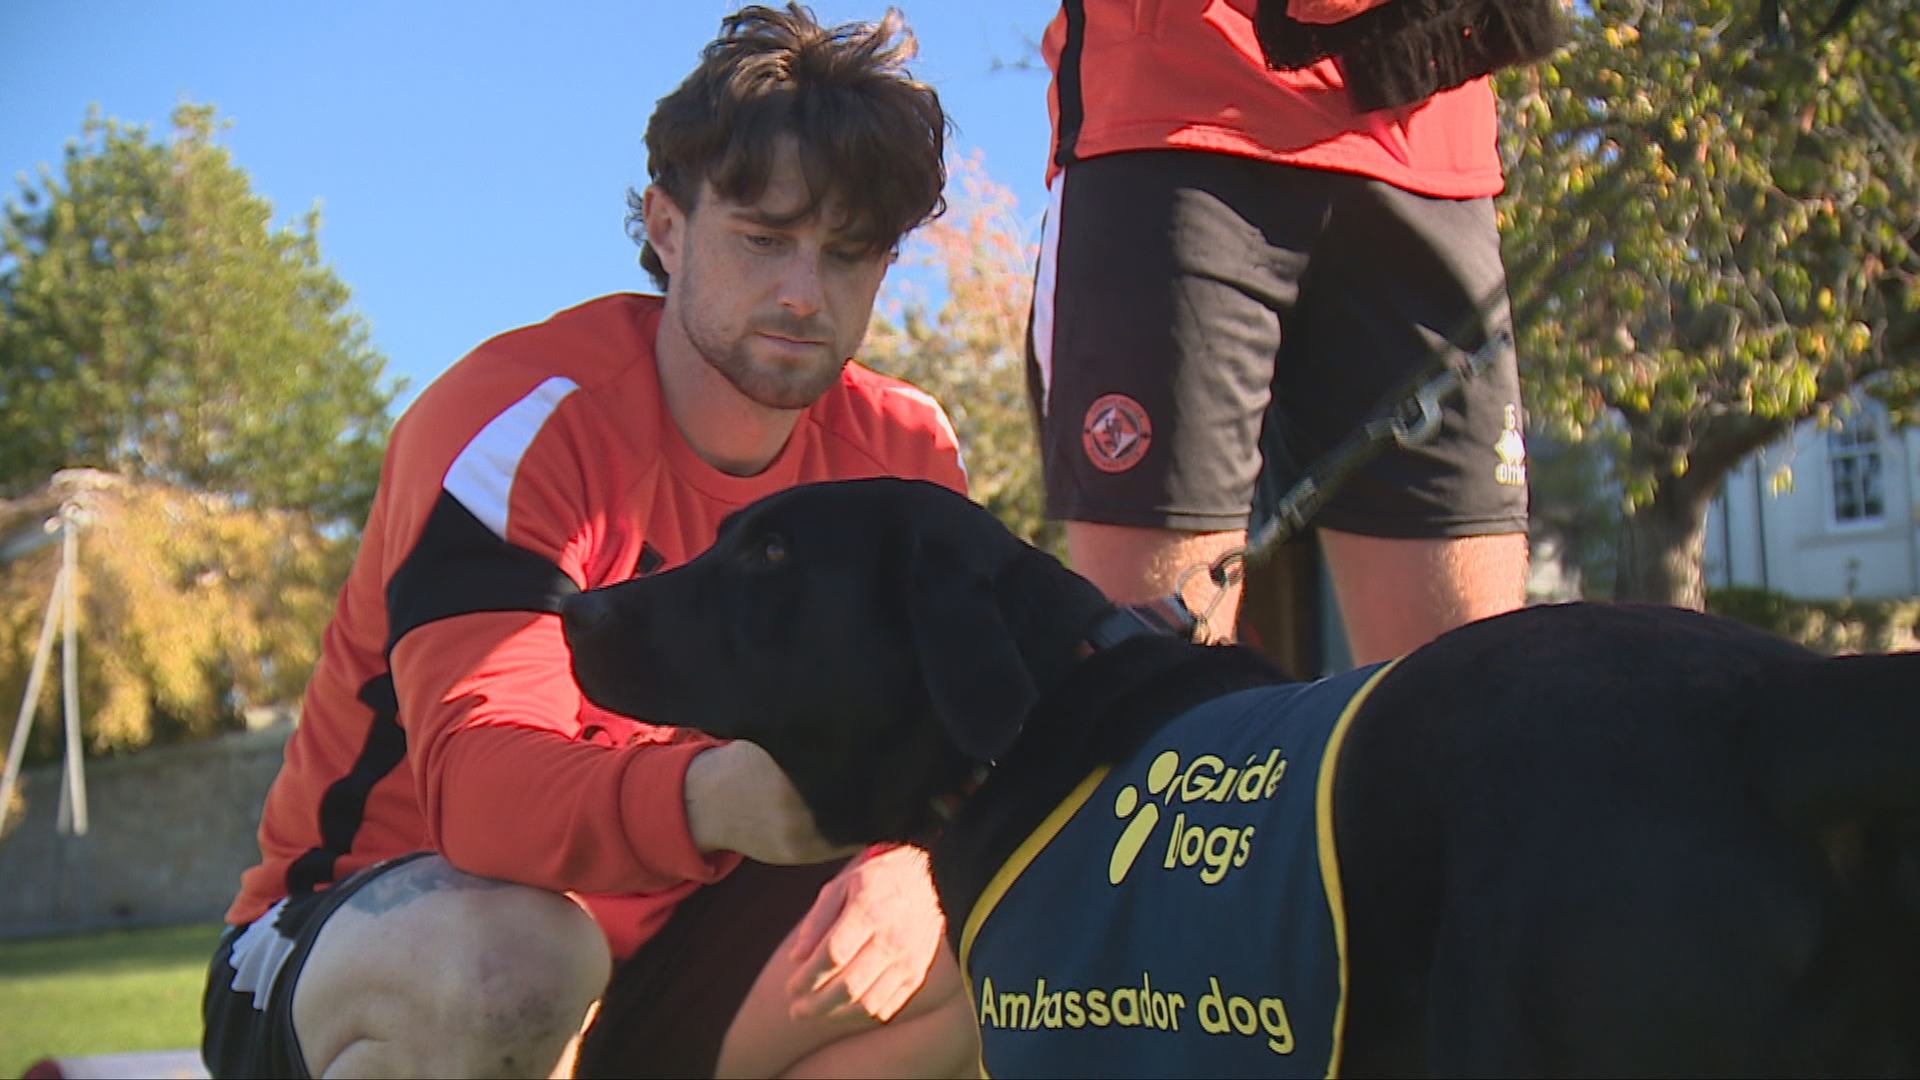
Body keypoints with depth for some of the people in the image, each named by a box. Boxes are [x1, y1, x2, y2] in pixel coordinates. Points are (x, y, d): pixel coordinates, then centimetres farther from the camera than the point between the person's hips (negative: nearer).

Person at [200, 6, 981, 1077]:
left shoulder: (905, 455, -1)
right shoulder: (520, 423, -20)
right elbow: (476, 772, -34)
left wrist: (902, 869, -26)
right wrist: (711, 798, -55)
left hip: (660, 937, 5)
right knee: (502, 957, -40)